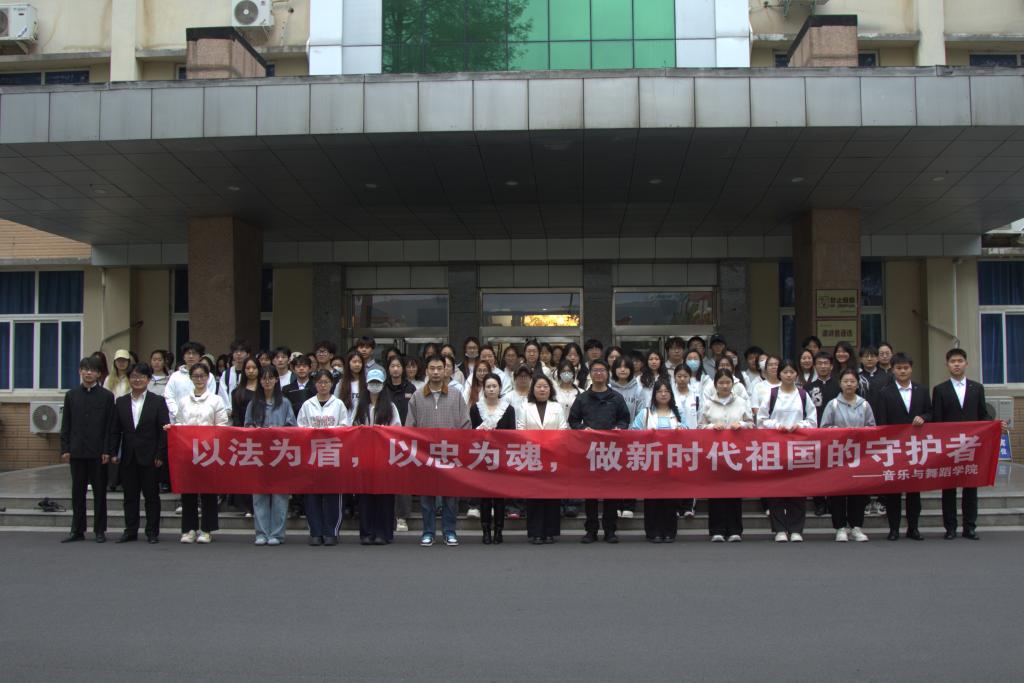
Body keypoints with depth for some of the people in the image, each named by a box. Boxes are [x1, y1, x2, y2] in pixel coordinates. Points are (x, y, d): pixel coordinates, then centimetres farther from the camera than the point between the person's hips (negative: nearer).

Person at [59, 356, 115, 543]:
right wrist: (65, 449, 1)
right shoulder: (71, 395, 9)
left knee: (99, 492, 3)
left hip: (98, 452, -2)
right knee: (77, 491, 7)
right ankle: (77, 530, 13)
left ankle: (100, 530, 10)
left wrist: (107, 450, -8)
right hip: (77, 451, 2)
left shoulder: (106, 396, 1)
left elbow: (110, 426, -2)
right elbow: (66, 425, 9)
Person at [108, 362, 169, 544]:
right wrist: (112, 453, 0)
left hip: (149, 457, -3)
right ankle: (130, 531, 15)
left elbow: (164, 431, -3)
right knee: (130, 496, 8)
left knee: (152, 495, 3)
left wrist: (160, 455, -9)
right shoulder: (121, 402, 9)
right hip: (128, 457, 3)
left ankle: (152, 532, 9)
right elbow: (115, 431, 9)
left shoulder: (158, 402, 0)